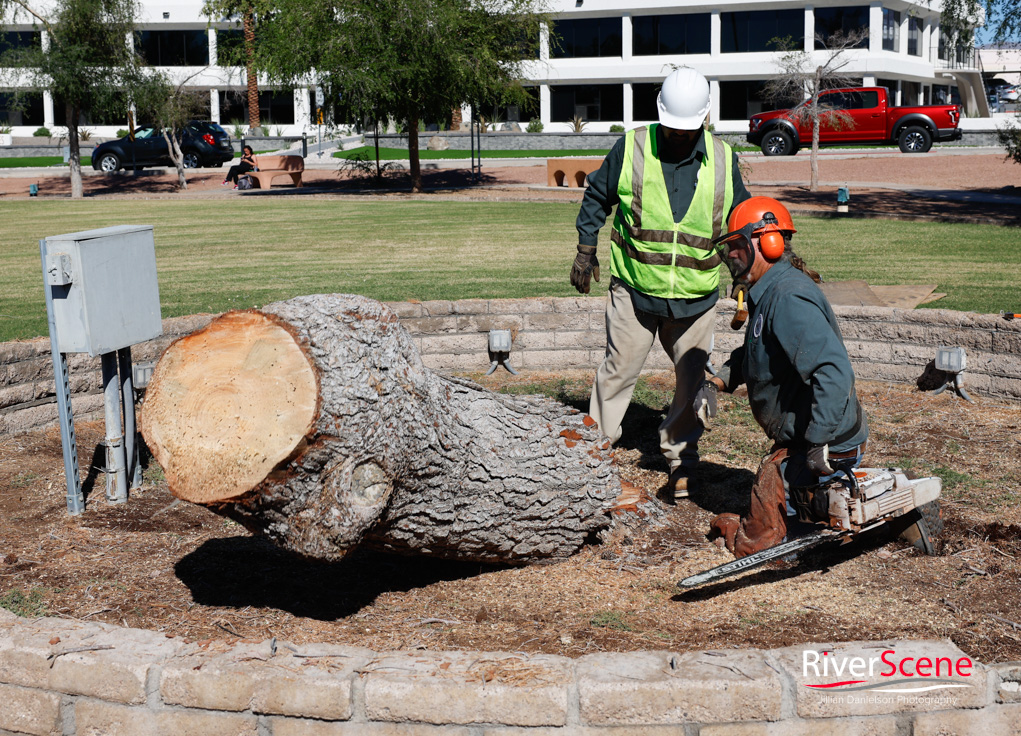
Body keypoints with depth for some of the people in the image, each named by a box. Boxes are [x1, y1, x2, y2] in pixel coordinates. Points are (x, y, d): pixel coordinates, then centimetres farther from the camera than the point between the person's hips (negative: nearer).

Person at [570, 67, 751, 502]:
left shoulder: (723, 161, 0)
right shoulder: (631, 149, -6)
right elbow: (596, 197, 9)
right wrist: (586, 252, 8)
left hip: (696, 298, 2)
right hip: (634, 291, -2)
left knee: (692, 382, 7)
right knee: (618, 371, 4)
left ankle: (680, 462, 22)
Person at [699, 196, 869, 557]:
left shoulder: (789, 297, -24)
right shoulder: (767, 292, 10)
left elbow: (834, 371, -35)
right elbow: (751, 355, 30)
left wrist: (819, 445, -34)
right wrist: (716, 382, 12)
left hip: (826, 445, -11)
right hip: (795, 439, 11)